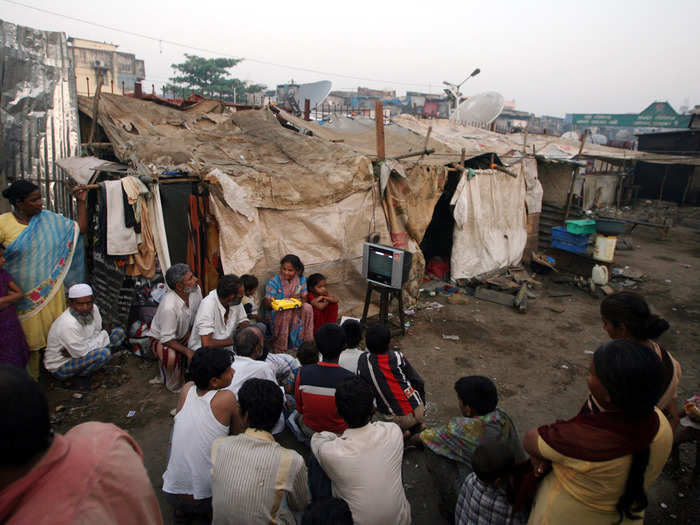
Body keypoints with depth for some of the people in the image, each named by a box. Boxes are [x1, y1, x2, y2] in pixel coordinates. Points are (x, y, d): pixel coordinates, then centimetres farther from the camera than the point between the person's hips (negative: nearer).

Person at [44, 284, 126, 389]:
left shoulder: (93, 309, -12)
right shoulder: (68, 325, -33)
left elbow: (96, 333, -2)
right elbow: (82, 352, -28)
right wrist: (105, 335, -19)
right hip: (60, 366, -8)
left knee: (119, 332, 1)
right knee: (104, 354, -32)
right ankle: (81, 376, -3)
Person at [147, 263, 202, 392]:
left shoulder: (196, 290, -20)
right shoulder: (169, 306, -38)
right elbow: (167, 339, -31)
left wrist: (191, 331, -11)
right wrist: (187, 351, -39)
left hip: (184, 335, 7)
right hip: (161, 338, -6)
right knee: (171, 357, -36)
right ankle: (174, 386, -4)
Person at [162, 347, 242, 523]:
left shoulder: (187, 389, -6)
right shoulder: (226, 398, -19)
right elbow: (239, 434, -2)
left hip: (172, 493, 4)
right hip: (206, 498, -4)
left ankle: (183, 508, 21)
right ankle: (212, 510, 11)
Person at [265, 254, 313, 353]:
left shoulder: (301, 280, 1)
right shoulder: (274, 281, -10)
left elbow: (305, 298, 2)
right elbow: (268, 302, -10)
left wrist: (298, 300, -21)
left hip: (296, 311, 3)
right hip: (277, 312, -3)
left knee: (308, 307, -26)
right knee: (286, 311, -37)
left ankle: (306, 342, -15)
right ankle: (280, 347, -24)